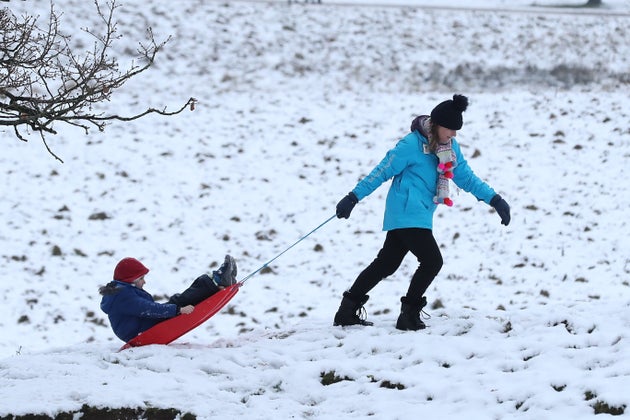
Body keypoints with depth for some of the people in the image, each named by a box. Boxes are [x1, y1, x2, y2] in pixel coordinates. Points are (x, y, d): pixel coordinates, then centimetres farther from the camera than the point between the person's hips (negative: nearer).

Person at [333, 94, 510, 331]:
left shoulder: (451, 147, 8)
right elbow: (383, 171, -13)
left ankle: (348, 311, 20)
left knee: (386, 264, 12)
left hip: (420, 215, 9)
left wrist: (494, 200, 8)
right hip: (406, 214, -9)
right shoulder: (412, 145, -15)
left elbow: (466, 178, 15)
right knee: (432, 261, -13)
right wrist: (354, 198, -13)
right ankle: (409, 315, -1)